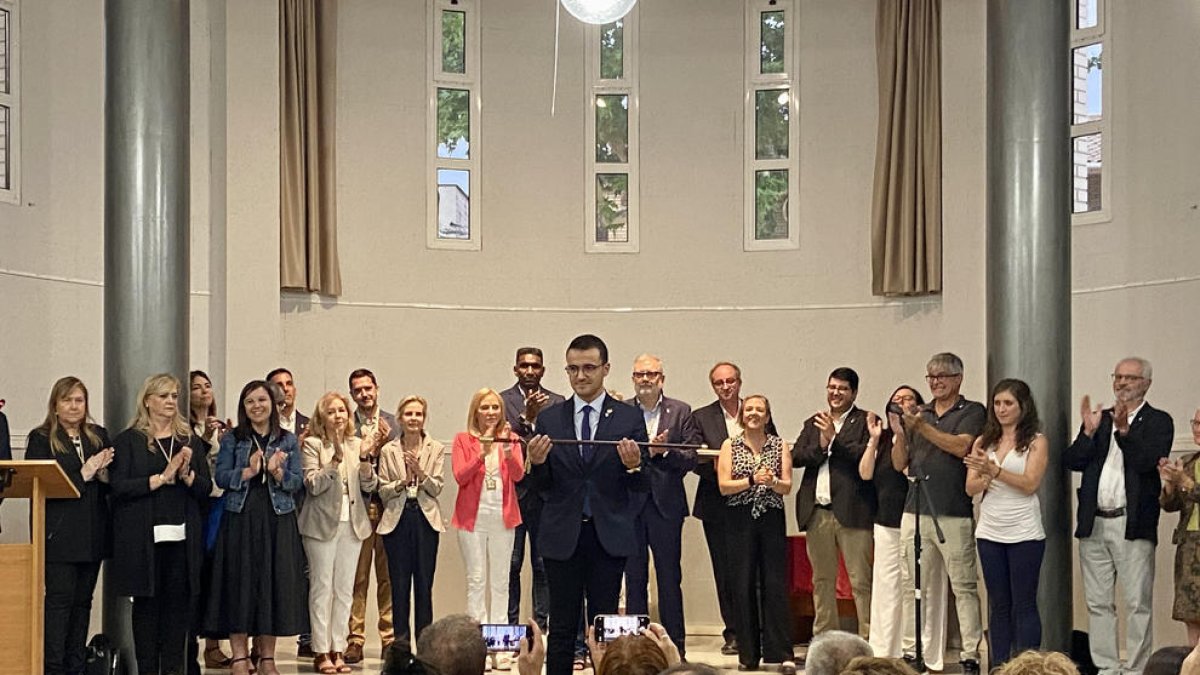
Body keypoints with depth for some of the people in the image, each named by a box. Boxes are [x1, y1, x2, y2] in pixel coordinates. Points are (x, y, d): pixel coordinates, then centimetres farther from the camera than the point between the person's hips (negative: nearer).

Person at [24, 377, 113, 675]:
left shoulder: (99, 436, 13)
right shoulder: (40, 438, 0)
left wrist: (103, 474, -8)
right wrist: (82, 475, -14)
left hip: (92, 534, 5)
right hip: (59, 534, -5)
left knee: (82, 600, 8)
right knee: (59, 599, -6)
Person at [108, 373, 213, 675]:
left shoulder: (190, 441, 14)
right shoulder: (128, 440, 3)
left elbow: (206, 489, 11)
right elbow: (118, 486, -7)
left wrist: (186, 474, -9)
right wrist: (161, 478, -12)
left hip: (182, 537, 3)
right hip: (143, 537, -3)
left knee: (180, 604, 0)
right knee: (146, 604, 1)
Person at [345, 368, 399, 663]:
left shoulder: (392, 423, 12)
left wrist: (383, 443, -9)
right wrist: (369, 448, -15)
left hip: (388, 506, 2)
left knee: (389, 576, 5)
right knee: (357, 577, -1)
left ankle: (390, 638, 12)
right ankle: (355, 640, 4)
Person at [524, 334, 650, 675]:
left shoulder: (629, 419, 1)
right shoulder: (548, 419, 5)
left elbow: (642, 486, 1)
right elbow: (541, 487, 5)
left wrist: (634, 466, -20)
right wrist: (537, 463, -16)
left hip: (609, 535, -1)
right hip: (562, 535, 1)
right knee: (562, 627, 6)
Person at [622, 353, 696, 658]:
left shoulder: (680, 412, 5)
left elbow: (691, 459, 0)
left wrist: (663, 451, -17)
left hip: (666, 505, 0)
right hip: (629, 504, 0)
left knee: (670, 579, 4)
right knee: (634, 579, 7)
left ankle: (675, 645, 11)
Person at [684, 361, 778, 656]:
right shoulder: (701, 418, 5)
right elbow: (694, 460, -3)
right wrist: (716, 466, -22)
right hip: (718, 507, 0)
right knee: (725, 571, 4)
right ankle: (733, 633, 12)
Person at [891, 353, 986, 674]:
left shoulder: (972, 412, 4)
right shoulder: (919, 414, 17)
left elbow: (961, 446, -13)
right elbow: (899, 463, 14)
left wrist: (922, 427, -12)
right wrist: (900, 431, -3)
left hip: (954, 514, -5)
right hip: (915, 512, 5)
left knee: (964, 587, -4)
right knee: (919, 588, 4)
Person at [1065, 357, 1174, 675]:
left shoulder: (1158, 421, 2)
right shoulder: (1099, 418, 14)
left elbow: (1147, 461, -14)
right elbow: (1071, 461, 5)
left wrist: (1124, 430, -25)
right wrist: (1089, 432, -9)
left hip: (1133, 526, -5)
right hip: (1094, 524, 5)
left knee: (1137, 604, -3)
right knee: (1098, 603, 9)